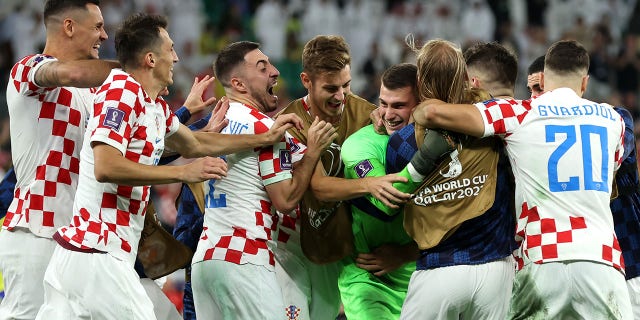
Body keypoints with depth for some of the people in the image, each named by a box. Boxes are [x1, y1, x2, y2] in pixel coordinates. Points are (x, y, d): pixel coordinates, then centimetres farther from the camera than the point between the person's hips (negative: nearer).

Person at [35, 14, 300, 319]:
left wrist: (266, 138, 35)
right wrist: (184, 172, -17)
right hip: (98, 256, -9)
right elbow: (106, 167, -21)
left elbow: (195, 144, 34)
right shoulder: (122, 91, -11)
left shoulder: (155, 107, 16)